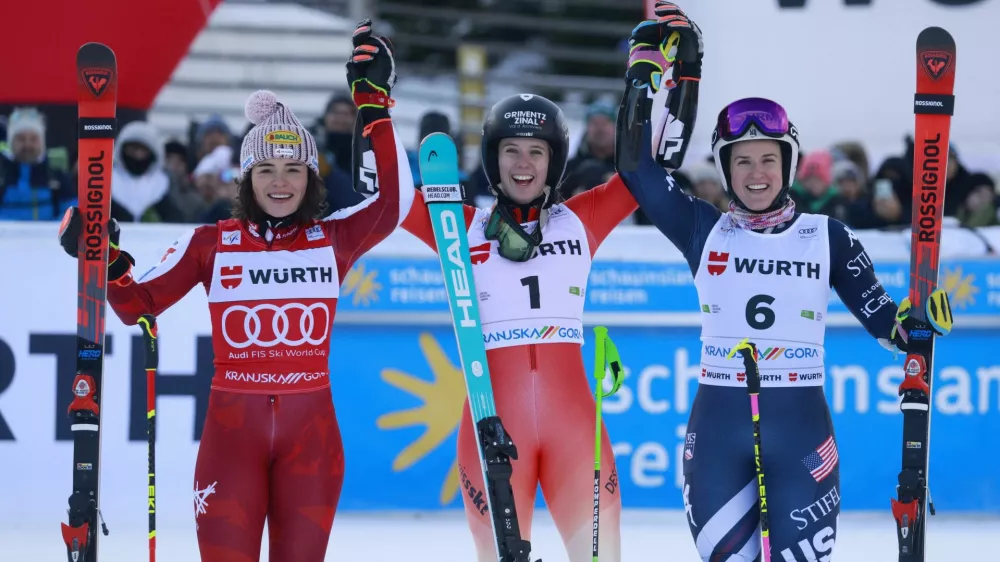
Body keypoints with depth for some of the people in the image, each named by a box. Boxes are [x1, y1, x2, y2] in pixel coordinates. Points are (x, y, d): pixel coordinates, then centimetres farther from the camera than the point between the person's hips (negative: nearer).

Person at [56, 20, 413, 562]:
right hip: (232, 428, -1)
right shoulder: (211, 244, 3)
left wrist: (374, 104, -8)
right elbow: (137, 305, 5)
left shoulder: (334, 239, 4)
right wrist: (106, 257, -13)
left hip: (311, 430, 1)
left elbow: (395, 203, -8)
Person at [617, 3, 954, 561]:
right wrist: (649, 72, -9)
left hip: (800, 430, -1)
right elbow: (638, 163, -4)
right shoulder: (704, 230, 4)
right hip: (719, 430, 1)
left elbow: (882, 317, 4)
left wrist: (917, 322, -18)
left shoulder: (828, 236, 3)